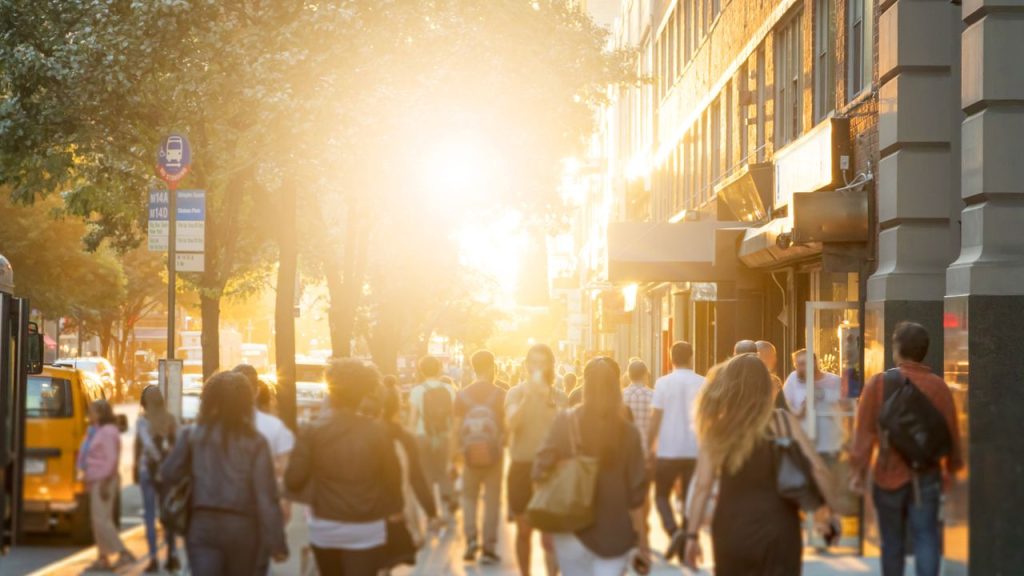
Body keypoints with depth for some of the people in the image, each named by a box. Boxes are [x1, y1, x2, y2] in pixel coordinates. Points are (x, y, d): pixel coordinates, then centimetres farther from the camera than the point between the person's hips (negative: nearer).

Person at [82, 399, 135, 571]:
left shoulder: (108, 432, -15)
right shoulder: (96, 431, 16)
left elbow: (111, 459, -21)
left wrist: (105, 483, -24)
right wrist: (87, 478, 17)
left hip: (104, 481, -10)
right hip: (96, 481, 10)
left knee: (101, 520, -14)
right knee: (99, 520, 10)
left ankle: (124, 554, -13)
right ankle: (103, 558, 13)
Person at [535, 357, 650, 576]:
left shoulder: (566, 424, -6)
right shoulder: (628, 432, -4)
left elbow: (541, 470, -8)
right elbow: (636, 491, -3)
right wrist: (642, 539, 5)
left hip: (573, 529, 0)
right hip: (615, 533, 0)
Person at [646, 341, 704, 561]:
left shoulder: (663, 383, -5)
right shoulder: (703, 384, 1)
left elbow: (655, 419, -6)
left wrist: (650, 447, 3)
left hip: (668, 450, -2)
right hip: (695, 450, 2)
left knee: (662, 494, 12)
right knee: (690, 498, 9)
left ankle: (674, 530, -13)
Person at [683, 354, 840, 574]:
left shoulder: (718, 428, -3)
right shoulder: (783, 422, -3)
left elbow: (702, 486, -6)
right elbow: (817, 470, -8)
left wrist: (692, 535, -1)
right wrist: (829, 508, 6)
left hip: (731, 531, 1)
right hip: (776, 530, -1)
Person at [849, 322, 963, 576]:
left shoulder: (879, 383, -5)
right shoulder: (939, 386, -2)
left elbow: (864, 431, -7)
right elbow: (952, 432, 3)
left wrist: (858, 470, -3)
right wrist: (952, 469, 17)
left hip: (889, 475, 0)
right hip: (927, 475, 0)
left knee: (892, 541, 12)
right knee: (926, 539, -2)